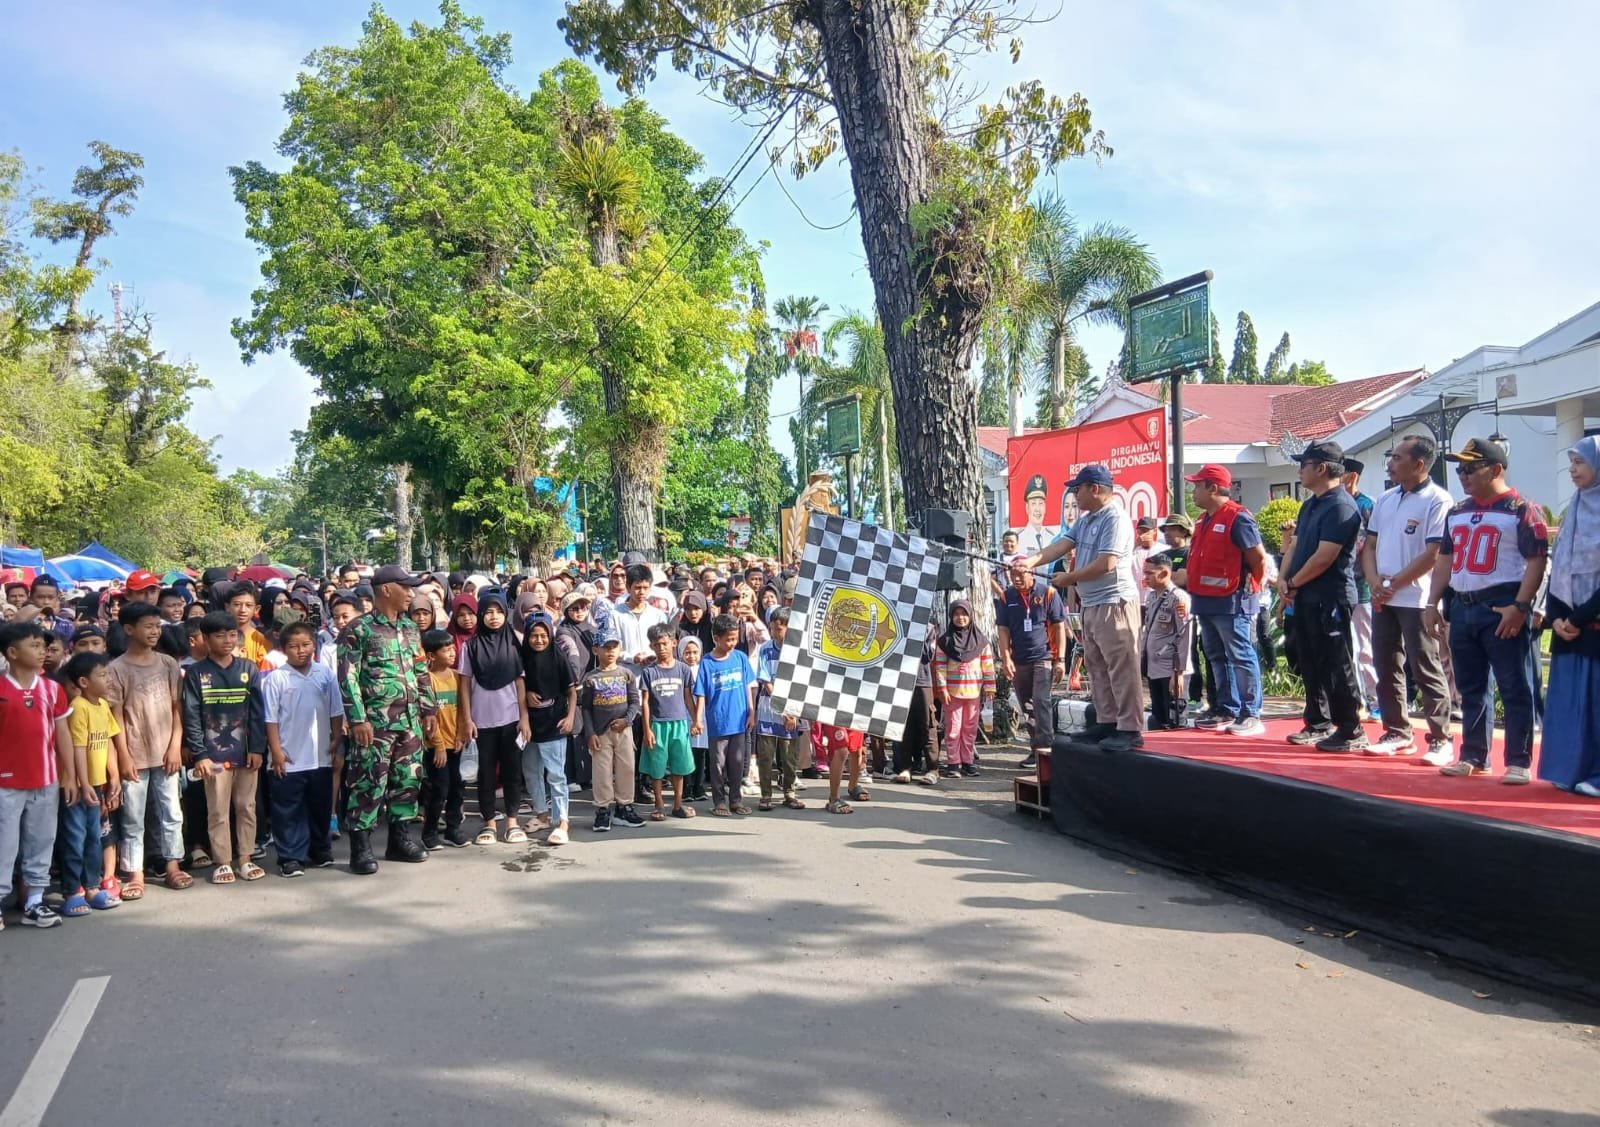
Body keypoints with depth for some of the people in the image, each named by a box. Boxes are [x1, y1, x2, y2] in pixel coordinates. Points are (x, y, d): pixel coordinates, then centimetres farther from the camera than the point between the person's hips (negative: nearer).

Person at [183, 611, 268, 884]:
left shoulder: (248, 670, 5)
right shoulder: (195, 673, -1)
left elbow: (257, 712, 3)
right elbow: (191, 717, -5)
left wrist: (257, 748, -4)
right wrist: (199, 754, -11)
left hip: (246, 752, 2)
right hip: (214, 754, -2)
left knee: (246, 807, 9)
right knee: (218, 811, 4)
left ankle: (245, 859, 19)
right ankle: (222, 862, 14)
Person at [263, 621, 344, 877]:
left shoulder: (326, 674, 1)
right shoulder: (275, 678, -8)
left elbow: (336, 713, 6)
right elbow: (270, 719, -7)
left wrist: (337, 743, 3)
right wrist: (276, 751, -10)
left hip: (321, 757, 3)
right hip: (289, 759, -3)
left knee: (321, 806, 16)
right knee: (288, 811, 3)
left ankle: (320, 850, 31)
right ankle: (290, 857, 11)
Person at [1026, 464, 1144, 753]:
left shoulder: (1116, 518, -14)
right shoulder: (1086, 520, 16)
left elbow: (1107, 563, -22)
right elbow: (1063, 544, 7)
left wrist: (1070, 578, -11)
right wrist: (1032, 562, -8)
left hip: (1114, 603, -11)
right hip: (1092, 605, 11)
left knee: (1121, 668, -9)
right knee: (1097, 667, 14)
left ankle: (1130, 729, -7)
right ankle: (1107, 722, 21)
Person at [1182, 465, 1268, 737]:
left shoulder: (1237, 518, -14)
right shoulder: (1205, 519, 15)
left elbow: (1259, 558, -14)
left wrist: (1248, 588, -4)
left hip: (1231, 602, -10)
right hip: (1207, 601, 10)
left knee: (1241, 658, -6)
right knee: (1217, 657, 15)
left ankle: (1251, 715, -4)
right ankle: (1226, 710, 23)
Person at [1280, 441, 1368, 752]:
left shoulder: (1340, 506, -16)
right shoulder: (1310, 505, 16)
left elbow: (1325, 556, -21)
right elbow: (1297, 545, 19)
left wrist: (1293, 583, -10)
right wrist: (1283, 579, 2)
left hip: (1330, 598, -10)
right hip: (1305, 598, 10)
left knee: (1336, 667, -5)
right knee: (1310, 665, 15)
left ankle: (1351, 732, 2)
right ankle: (1318, 724, 25)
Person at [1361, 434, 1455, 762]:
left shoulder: (1437, 501, -10)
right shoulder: (1385, 500, 13)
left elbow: (1434, 554, -16)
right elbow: (1369, 546, 14)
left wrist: (1393, 584, -13)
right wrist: (1374, 582, -3)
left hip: (1416, 600, -7)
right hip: (1382, 599, 8)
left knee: (1426, 671, -3)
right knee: (1386, 668, 11)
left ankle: (1440, 740, 4)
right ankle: (1397, 733, 22)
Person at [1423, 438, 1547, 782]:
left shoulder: (1521, 509, -6)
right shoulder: (1457, 511, 16)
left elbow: (1537, 560, -11)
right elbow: (1445, 559, 20)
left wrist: (1520, 606, -18)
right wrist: (1432, 603, 13)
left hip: (1503, 609, -7)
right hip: (1462, 608, 7)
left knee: (1515, 689, -3)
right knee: (1471, 688, 13)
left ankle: (1519, 762, 3)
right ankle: (1473, 756, 21)